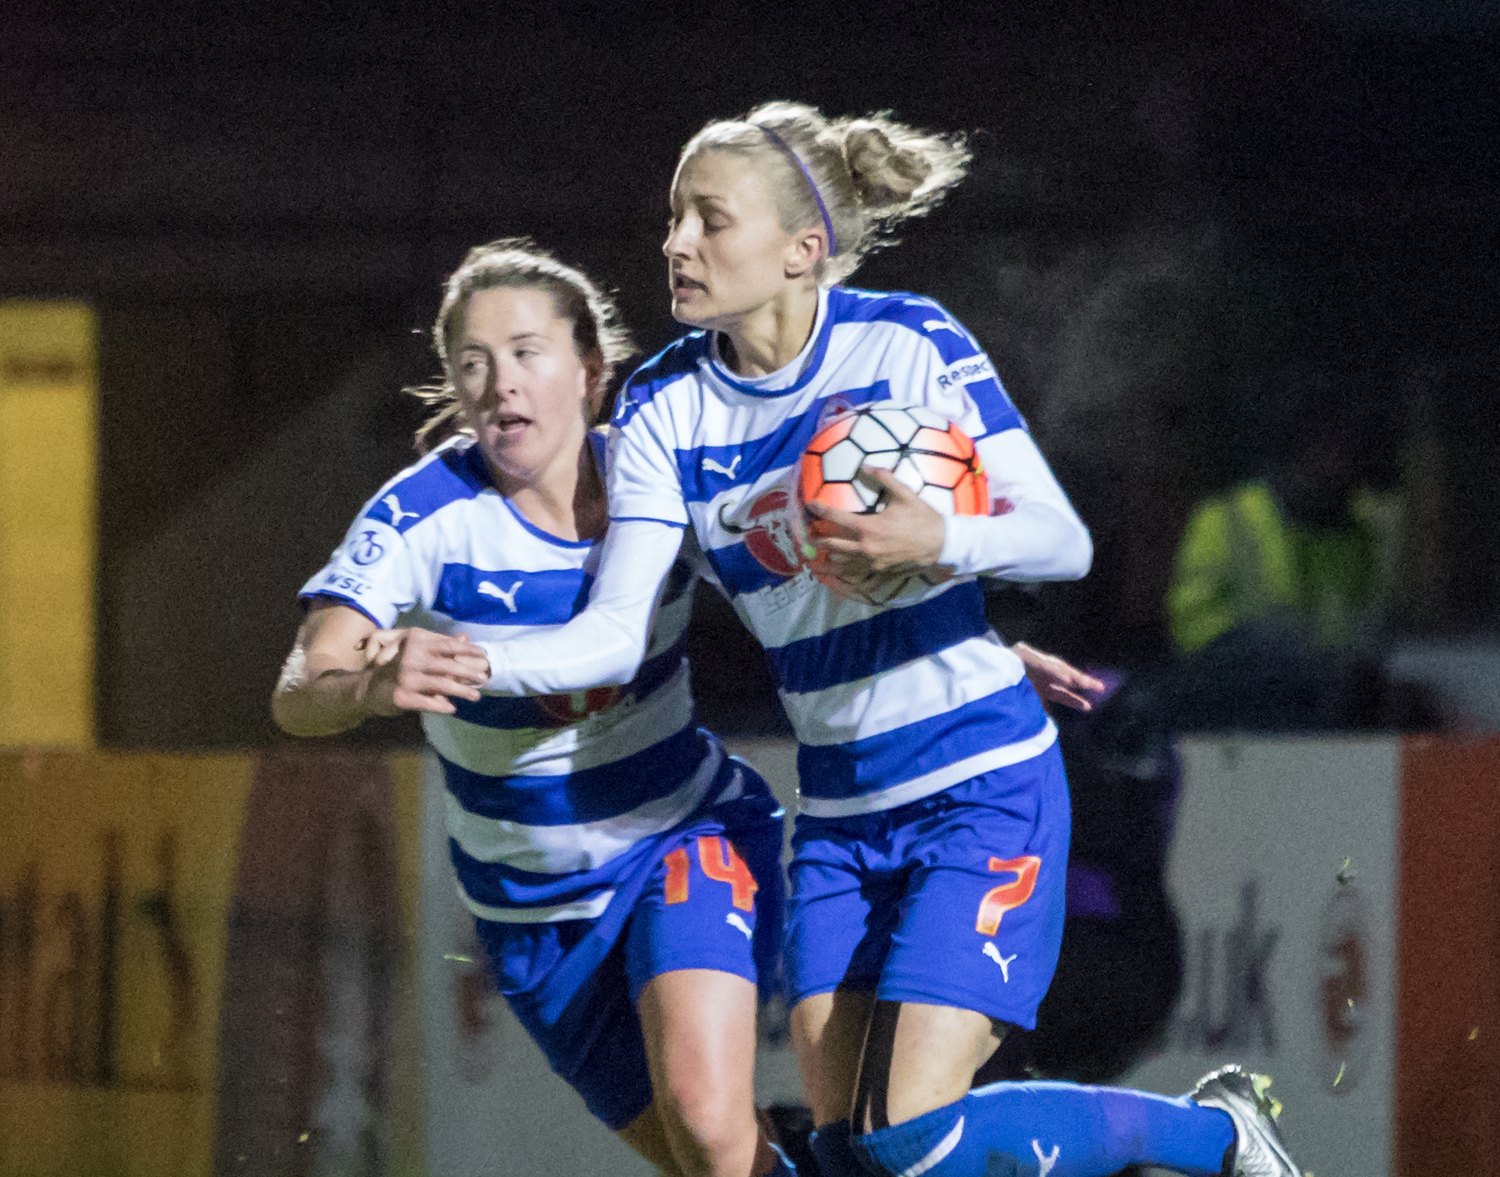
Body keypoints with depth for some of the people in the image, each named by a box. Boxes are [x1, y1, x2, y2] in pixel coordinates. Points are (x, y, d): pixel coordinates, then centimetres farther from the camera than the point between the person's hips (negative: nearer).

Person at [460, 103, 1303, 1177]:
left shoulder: (908, 344, -12)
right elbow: (616, 633, -8)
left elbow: (1064, 539, -13)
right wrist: (465, 659, -27)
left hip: (984, 792, -6)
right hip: (840, 816, 6)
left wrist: (936, 542, -33)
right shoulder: (666, 411, -1)